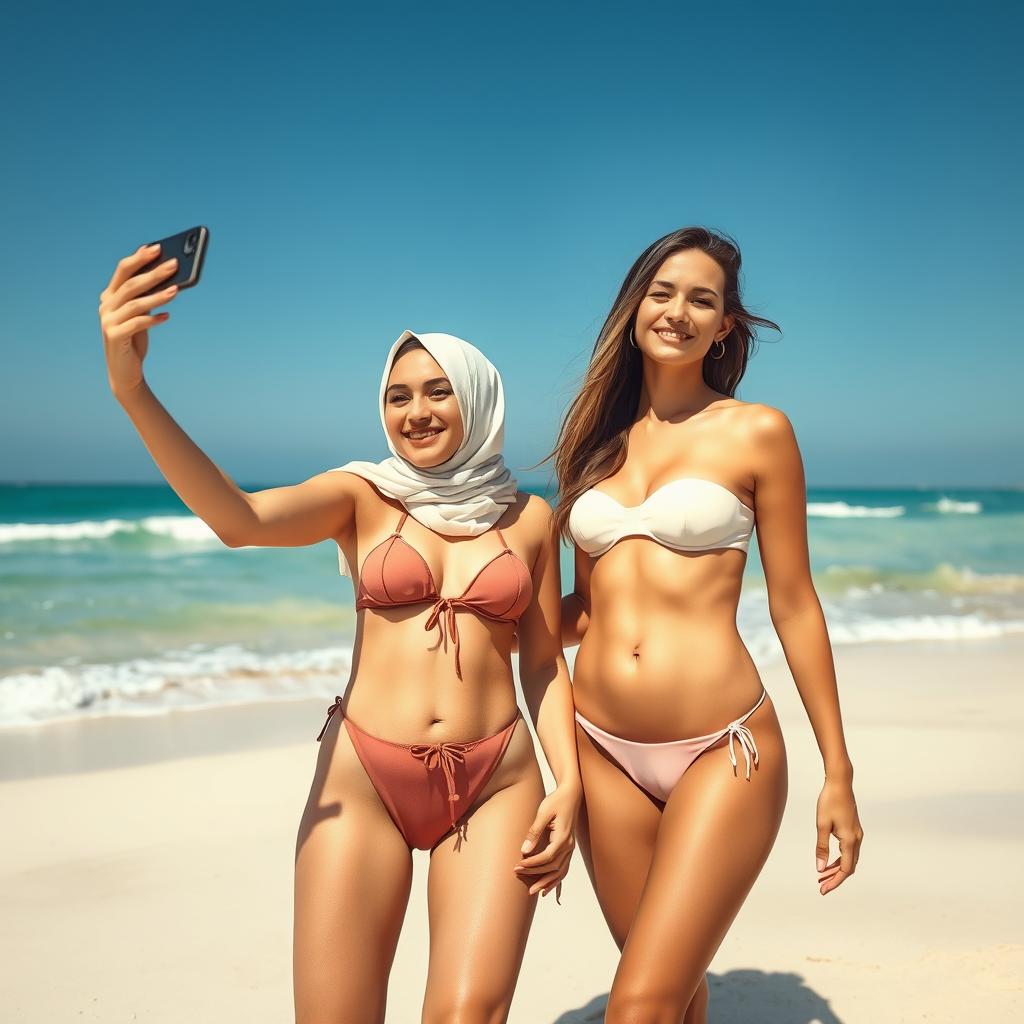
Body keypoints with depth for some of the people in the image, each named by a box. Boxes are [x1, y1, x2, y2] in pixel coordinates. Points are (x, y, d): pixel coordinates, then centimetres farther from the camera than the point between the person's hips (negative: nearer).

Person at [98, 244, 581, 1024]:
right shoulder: (362, 495, 1)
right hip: (363, 780, 0)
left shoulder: (529, 517, 8)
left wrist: (569, 784, -1)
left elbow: (544, 665, 12)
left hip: (495, 785, 1)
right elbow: (238, 518, -18)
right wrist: (131, 388, -31)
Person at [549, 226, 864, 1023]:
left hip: (723, 755, -4)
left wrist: (839, 772, 2)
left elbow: (794, 606, 1)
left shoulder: (756, 432, -1)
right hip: (605, 752, 4)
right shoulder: (594, 442, 10)